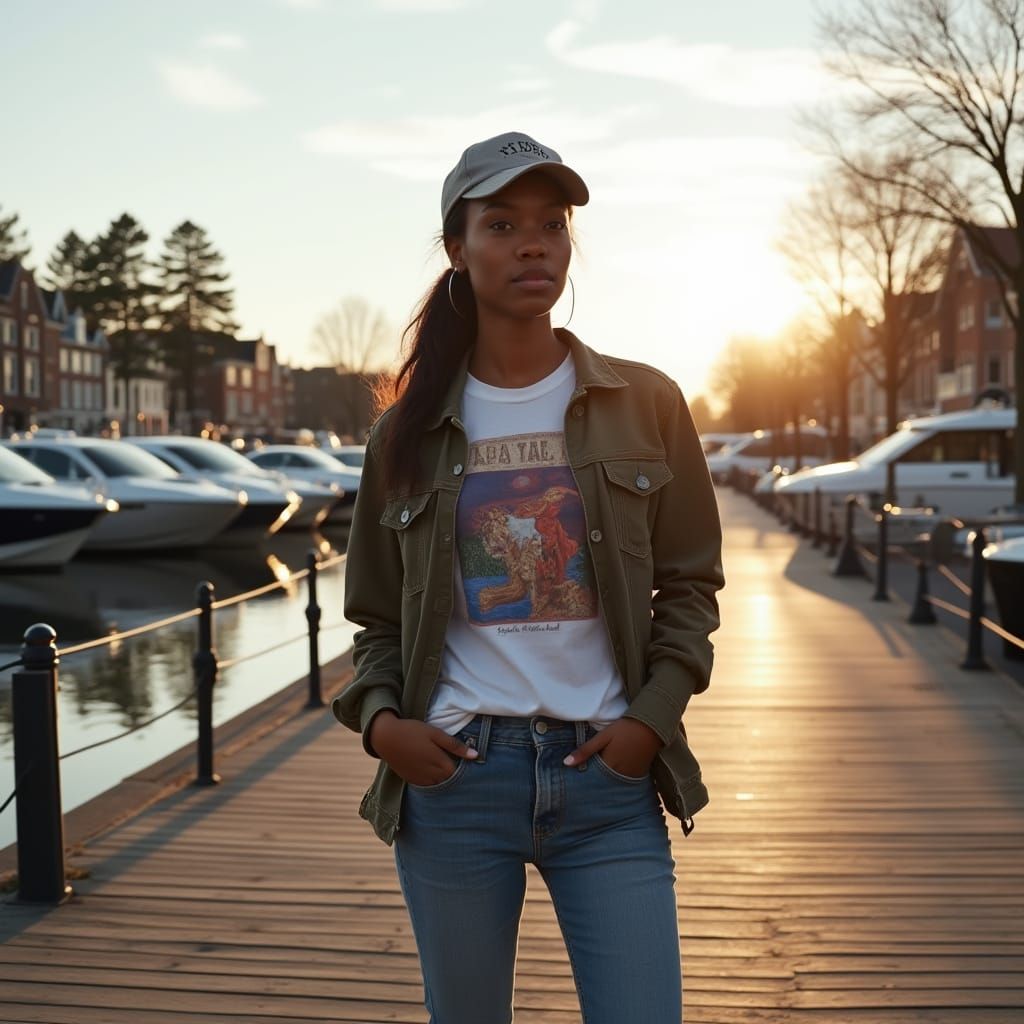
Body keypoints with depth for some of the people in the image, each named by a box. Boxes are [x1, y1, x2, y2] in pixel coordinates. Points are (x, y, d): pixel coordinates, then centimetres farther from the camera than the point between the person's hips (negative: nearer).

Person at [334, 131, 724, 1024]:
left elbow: (690, 584, 6)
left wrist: (652, 716, -8)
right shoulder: (411, 430, 5)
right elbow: (378, 618, 11)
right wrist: (378, 716, -8)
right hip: (454, 777, 1)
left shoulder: (645, 405, 3)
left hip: (608, 779, 0)